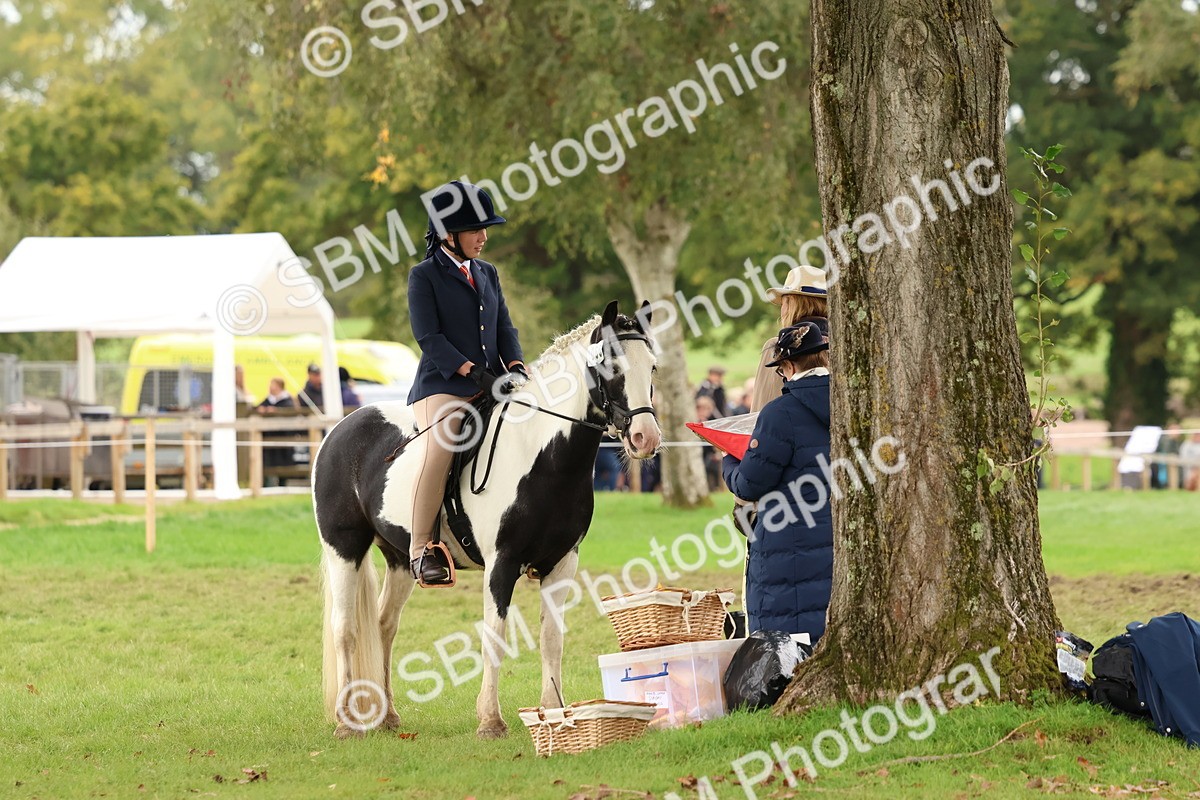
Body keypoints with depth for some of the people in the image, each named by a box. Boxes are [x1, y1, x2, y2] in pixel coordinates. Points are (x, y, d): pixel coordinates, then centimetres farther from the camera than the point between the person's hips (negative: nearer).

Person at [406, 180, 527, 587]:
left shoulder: (487, 273, 19)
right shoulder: (424, 276, 0)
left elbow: (504, 327, 15)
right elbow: (429, 337, -9)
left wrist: (515, 366, -5)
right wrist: (473, 371, -19)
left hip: (490, 386, 6)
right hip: (442, 386, -6)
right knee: (441, 443, -32)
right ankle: (421, 547, -25)